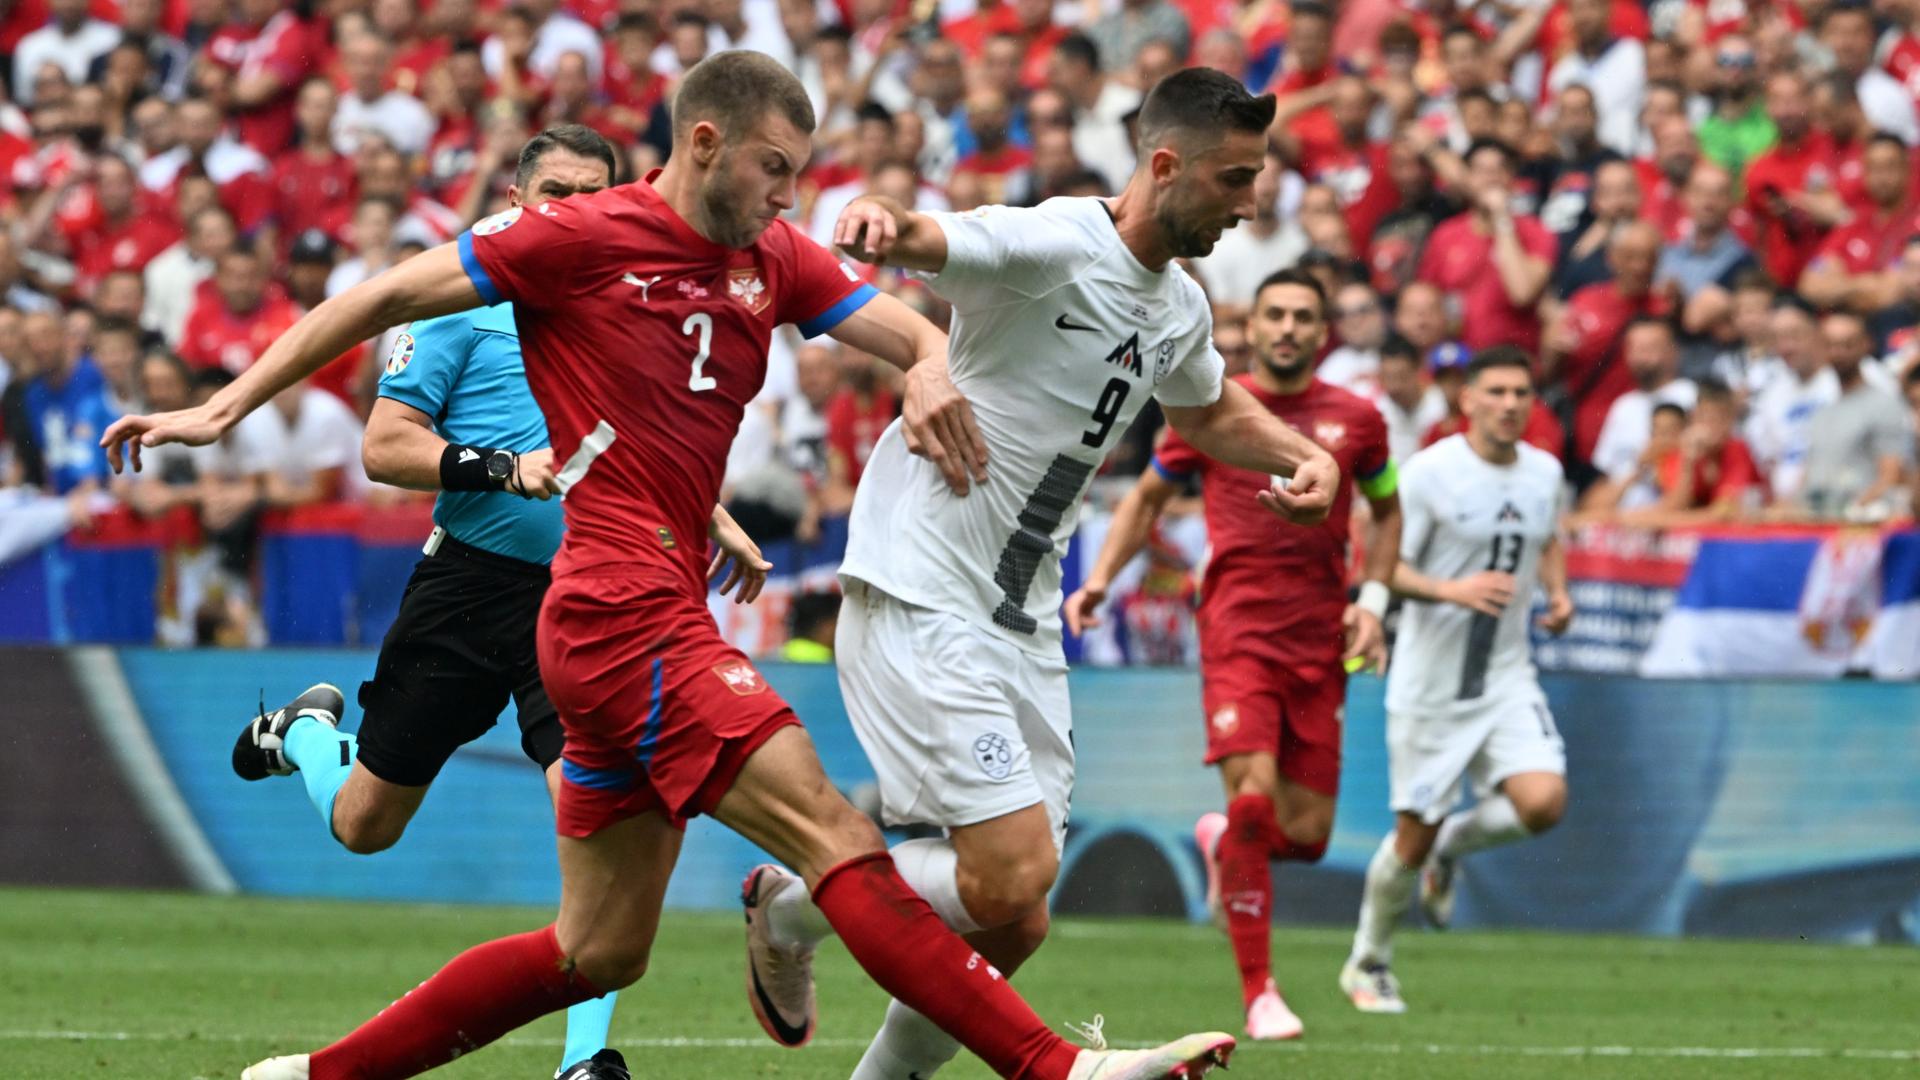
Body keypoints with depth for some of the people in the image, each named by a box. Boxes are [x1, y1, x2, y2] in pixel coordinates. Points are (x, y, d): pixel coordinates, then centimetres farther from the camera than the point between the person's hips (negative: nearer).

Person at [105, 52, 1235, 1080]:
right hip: (623, 607, -9)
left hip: (663, 622, 9)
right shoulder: (585, 235, -6)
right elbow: (388, 297, -2)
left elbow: (908, 327, 7)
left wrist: (931, 363, -18)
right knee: (834, 834, -19)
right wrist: (227, 407, -4)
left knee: (599, 955, 13)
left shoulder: (770, 258, 14)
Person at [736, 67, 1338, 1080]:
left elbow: (1210, 410, 32)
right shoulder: (1051, 247, -16)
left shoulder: (1180, 310, 11)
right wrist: (882, 221, -58)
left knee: (1013, 928, 4)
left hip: (1022, 629, 9)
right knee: (1014, 875, -18)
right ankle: (787, 908, 8)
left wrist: (1304, 455, 13)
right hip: (919, 605, -9)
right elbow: (920, 240, -33)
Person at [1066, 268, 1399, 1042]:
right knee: (1254, 794, -20)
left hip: (1320, 645, 3)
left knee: (1305, 833, 0)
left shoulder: (1356, 419, 7)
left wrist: (1372, 600, 9)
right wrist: (1100, 579, 4)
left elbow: (1386, 510, 23)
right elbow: (1147, 497, 16)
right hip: (1238, 630, -2)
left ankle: (1221, 841, 38)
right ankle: (1258, 992, -10)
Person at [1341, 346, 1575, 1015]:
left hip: (1507, 677, 4)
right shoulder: (1429, 473, -12)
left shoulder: (1545, 474, 5)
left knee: (1543, 802, -18)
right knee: (1413, 836, 1)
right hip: (1430, 682, -4)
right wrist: (1451, 590, -28)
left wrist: (1557, 592, 5)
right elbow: (1383, 566, -11)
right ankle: (1368, 964, 25)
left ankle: (1454, 843, 14)